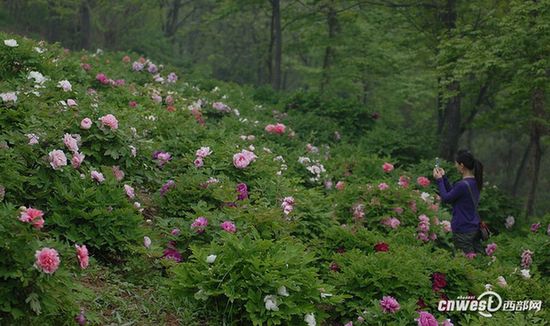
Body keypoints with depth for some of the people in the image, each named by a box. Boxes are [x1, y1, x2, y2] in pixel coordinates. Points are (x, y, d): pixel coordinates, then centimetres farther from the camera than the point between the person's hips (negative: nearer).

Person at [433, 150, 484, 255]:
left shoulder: (463, 185, -23)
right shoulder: (475, 182, 4)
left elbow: (446, 198, -10)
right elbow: (452, 193, 13)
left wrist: (439, 180, 0)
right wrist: (444, 177, 12)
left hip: (463, 231, -8)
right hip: (475, 229, 8)